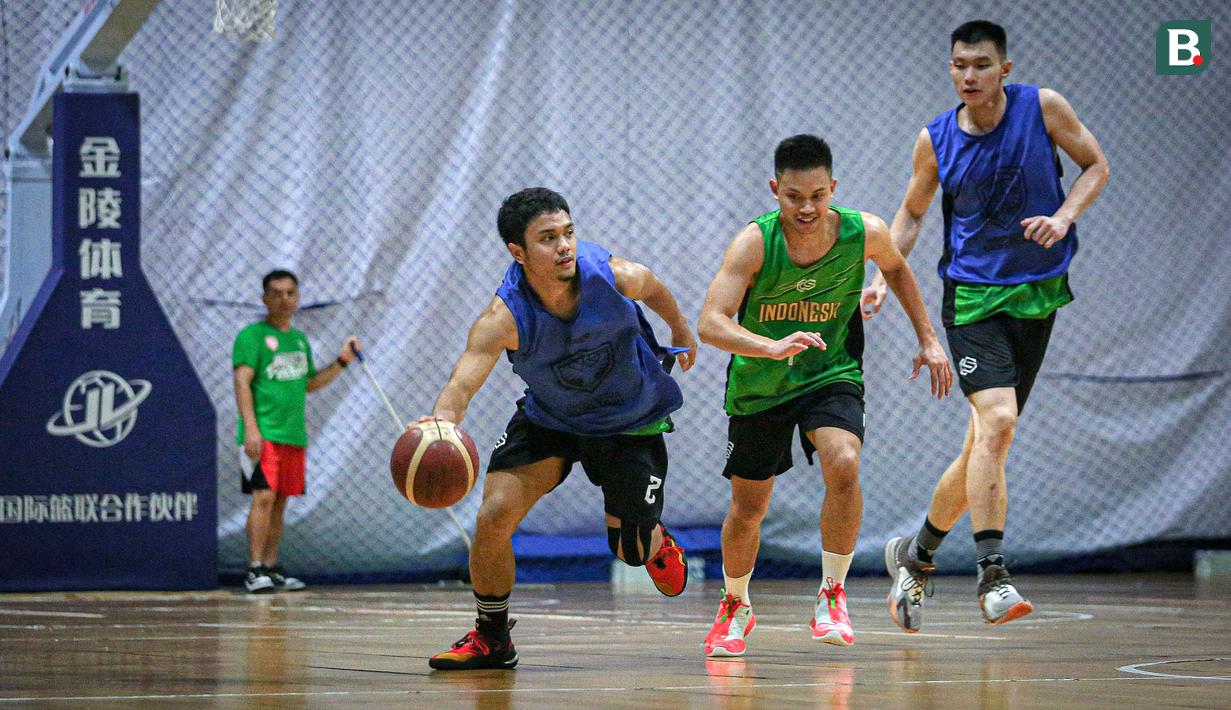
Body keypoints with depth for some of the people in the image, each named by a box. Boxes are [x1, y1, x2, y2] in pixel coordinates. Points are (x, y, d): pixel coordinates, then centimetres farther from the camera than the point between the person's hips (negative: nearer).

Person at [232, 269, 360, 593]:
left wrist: (342, 360, 15)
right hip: (263, 433, -7)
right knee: (263, 497, -15)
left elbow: (309, 384, 27)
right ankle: (255, 570, -16)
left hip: (294, 433, 7)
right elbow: (242, 381, -11)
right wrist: (250, 428, -21)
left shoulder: (300, 339, 19)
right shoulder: (252, 336, -4)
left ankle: (271, 567, 12)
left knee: (280, 502, 7)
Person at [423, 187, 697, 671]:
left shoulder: (615, 277, -29)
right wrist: (443, 418, -70)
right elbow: (462, 381, -46)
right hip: (548, 417, 0)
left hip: (631, 419, 0)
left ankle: (657, 543, 43)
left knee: (629, 550, 1)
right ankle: (490, 638, 6)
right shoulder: (504, 317, -33)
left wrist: (681, 333, 17)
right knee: (494, 515, -16)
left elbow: (655, 290, -3)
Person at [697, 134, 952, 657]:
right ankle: (735, 608, 39)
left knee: (843, 464, -29)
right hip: (758, 385, 0)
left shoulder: (864, 233, -16)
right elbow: (710, 323, -32)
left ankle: (832, 596, -11)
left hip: (831, 376, 0)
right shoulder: (754, 243, -24)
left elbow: (896, 267, 9)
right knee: (748, 507, 10)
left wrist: (928, 339, 7)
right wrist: (772, 347, -48)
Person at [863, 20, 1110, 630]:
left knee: (984, 444, 5)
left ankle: (917, 553, 26)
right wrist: (884, 276, 0)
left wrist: (1063, 215, -10)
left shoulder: (1042, 107, -4)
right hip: (973, 296, -2)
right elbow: (911, 212, 14)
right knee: (997, 419, -23)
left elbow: (1096, 166, 8)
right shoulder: (936, 140, -1)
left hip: (1037, 296, 2)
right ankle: (992, 576, -23)